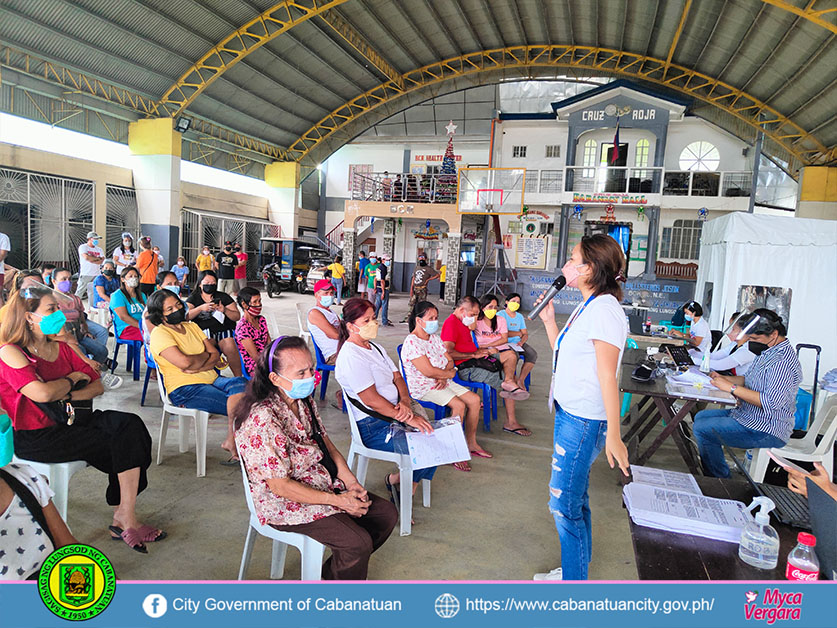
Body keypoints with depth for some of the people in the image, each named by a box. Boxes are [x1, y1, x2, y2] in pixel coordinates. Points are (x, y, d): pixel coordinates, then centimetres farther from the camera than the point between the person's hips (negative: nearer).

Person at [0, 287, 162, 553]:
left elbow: (97, 386, 10)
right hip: (37, 437, -6)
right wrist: (72, 379, -4)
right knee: (124, 444, -21)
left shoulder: (61, 348, 13)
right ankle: (125, 519, -7)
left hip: (69, 420, 7)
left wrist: (67, 396, -10)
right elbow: (42, 393, -24)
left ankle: (124, 516, -19)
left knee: (130, 425, -20)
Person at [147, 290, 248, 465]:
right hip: (184, 389, -6)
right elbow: (185, 362, -21)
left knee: (239, 383, -27)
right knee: (239, 406, -26)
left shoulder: (191, 326, 18)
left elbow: (216, 356, 9)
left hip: (211, 380, 6)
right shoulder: (159, 334, -4)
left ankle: (231, 441, -30)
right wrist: (205, 355, 0)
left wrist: (195, 368, -10)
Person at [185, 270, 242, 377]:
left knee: (230, 348, -30)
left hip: (224, 330, 0)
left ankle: (238, 378, -16)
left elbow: (237, 317, 8)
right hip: (204, 331, 0)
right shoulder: (194, 298, 14)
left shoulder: (223, 297, 14)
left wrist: (225, 310, -11)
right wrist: (201, 308, -17)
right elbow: (185, 316, -4)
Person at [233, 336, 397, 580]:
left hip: (325, 483, 9)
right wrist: (339, 500, -20)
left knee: (387, 514, 4)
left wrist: (351, 482, -5)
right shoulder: (263, 419, -27)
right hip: (286, 504, -8)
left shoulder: (304, 400, 0)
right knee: (358, 542, -22)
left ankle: (335, 570, 22)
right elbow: (280, 486, -24)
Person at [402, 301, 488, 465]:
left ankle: (471, 443, 11)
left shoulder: (434, 337, 9)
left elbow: (450, 360, 10)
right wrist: (450, 373, -9)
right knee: (459, 406, -26)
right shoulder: (412, 342, -19)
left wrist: (443, 376, -11)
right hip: (423, 388, -9)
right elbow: (429, 371, -25)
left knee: (474, 400, -3)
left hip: (442, 383, 9)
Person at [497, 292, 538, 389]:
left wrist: (521, 342, -12)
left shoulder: (520, 316, 18)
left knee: (533, 354, -20)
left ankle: (521, 380, -12)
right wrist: (519, 333, -2)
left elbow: (525, 334, 12)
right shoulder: (500, 315, -2)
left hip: (518, 343, 6)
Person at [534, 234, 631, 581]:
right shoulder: (585, 308, 12)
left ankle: (574, 580, 17)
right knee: (574, 498, 20)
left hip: (584, 421, -10)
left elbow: (607, 375, -22)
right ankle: (574, 569, 35)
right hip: (569, 414, 10)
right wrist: (549, 321, 14)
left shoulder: (604, 310, -18)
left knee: (563, 503, -1)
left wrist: (613, 435, -21)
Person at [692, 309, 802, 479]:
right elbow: (751, 381, 21)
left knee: (701, 429, -18)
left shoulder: (783, 361, -24)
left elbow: (772, 402, -32)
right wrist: (723, 378, 4)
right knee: (701, 417, 16)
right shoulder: (767, 352, 10)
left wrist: (732, 387, -28)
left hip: (766, 431, -11)